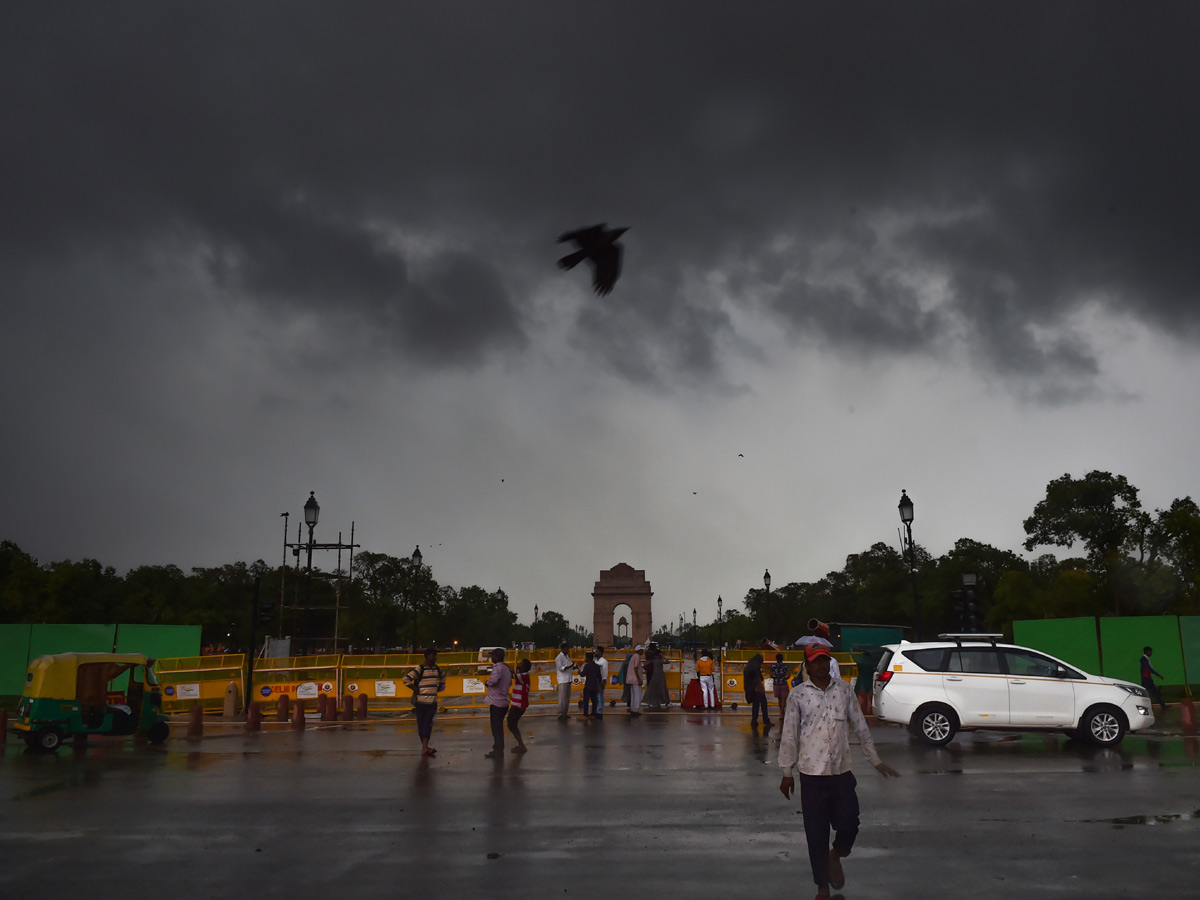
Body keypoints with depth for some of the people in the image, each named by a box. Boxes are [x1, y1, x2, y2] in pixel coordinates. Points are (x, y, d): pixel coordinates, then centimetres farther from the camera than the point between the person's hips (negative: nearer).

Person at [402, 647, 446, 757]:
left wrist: (440, 687, 16)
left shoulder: (437, 669, 10)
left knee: (428, 724, -5)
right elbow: (406, 679, -12)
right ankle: (424, 747, 12)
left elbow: (442, 677, 31)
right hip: (421, 701, -4)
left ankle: (425, 748, -10)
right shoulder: (420, 669, -10)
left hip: (433, 702, 4)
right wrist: (415, 689, -11)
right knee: (421, 724, 3)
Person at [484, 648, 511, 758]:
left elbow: (493, 680, -33)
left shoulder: (497, 667, -16)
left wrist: (488, 682, -13)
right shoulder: (506, 668, 13)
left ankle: (497, 752, -1)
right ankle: (499, 750, 22)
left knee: (496, 728, -3)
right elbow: (510, 683, 23)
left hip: (496, 702, -9)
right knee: (499, 727, 17)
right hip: (504, 702, 9)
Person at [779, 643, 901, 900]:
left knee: (849, 824, -1)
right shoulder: (798, 695, -1)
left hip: (842, 771, 2)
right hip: (812, 774, -2)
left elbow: (860, 727, 11)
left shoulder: (844, 689, 5)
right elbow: (789, 735, 1)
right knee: (816, 834, 3)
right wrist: (787, 773, 0)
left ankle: (836, 855, 32)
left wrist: (876, 760, 11)